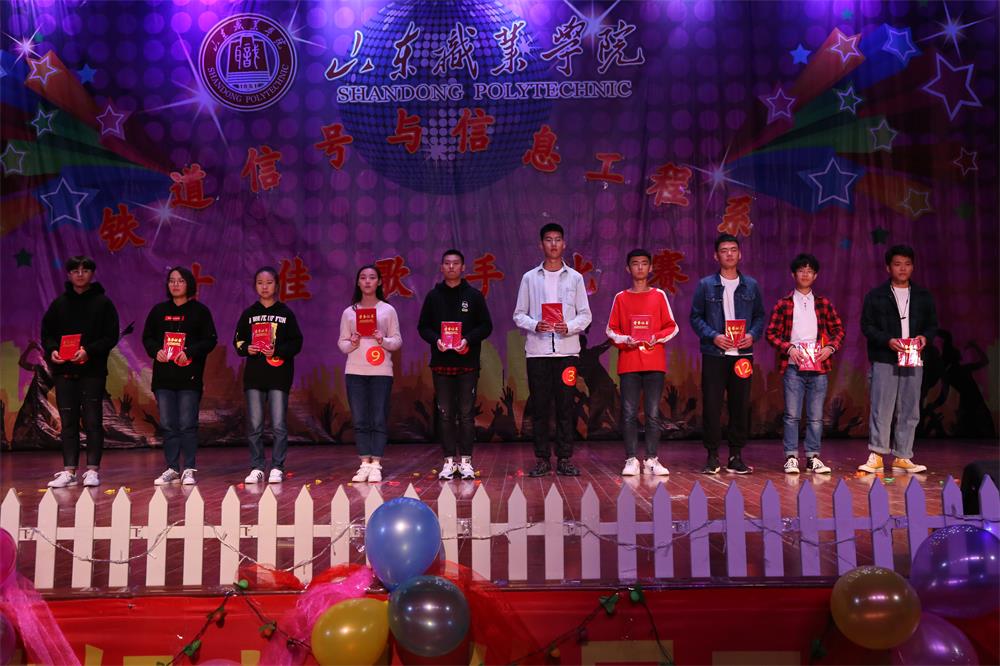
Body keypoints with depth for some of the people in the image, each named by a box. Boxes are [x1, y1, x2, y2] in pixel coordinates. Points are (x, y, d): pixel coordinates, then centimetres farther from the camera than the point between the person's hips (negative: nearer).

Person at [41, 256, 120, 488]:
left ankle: (93, 470, 3)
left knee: (93, 421, -1)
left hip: (93, 370, -3)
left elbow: (112, 336, -3)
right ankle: (69, 471, 8)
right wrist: (52, 350, -7)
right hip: (64, 371, 3)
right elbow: (47, 332, 13)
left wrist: (89, 351, -17)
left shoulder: (103, 303, 3)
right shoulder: (59, 303, 12)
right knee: (68, 421, 4)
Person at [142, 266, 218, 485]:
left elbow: (210, 340, -2)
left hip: (189, 377, -4)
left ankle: (189, 470, 3)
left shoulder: (199, 311, 3)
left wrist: (190, 352, -15)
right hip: (163, 377, 4)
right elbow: (147, 337, 15)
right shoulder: (159, 310, 13)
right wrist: (155, 351, -5)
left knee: (187, 425, -4)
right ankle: (172, 469, 14)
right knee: (168, 425, 6)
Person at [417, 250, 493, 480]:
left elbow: (486, 326, 3)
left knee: (467, 413, 1)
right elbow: (423, 327, 8)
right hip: (441, 363, 1)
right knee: (446, 413, 4)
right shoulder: (433, 296, 9)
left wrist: (468, 340, -14)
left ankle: (465, 460, 8)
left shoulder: (474, 295, 5)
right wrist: (435, 339, -11)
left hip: (467, 363, -1)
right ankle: (449, 461, 11)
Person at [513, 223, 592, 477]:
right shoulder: (530, 278, 9)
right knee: (539, 406, 1)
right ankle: (542, 459, 9)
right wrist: (534, 325, -12)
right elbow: (518, 314, 8)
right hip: (537, 351, 0)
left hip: (566, 350, 0)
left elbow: (585, 314, 8)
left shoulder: (575, 278, 10)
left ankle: (564, 459, 6)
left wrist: (570, 327, -11)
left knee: (565, 406, 0)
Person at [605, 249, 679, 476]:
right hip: (628, 362, 0)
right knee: (629, 413, -2)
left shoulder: (659, 295, 9)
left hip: (654, 362, 0)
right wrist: (625, 339, -10)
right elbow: (611, 330, 9)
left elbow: (672, 327, 9)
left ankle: (652, 460, 7)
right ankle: (631, 460, 4)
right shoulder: (620, 298, 9)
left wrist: (657, 337, -9)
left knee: (653, 413, 0)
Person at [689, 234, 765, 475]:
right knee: (711, 405, -2)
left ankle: (736, 455, 15)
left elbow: (760, 316, 13)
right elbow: (696, 317, 2)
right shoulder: (706, 285, 3)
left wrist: (753, 335, -7)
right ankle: (712, 455, 8)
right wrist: (713, 336, -13)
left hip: (742, 354, 2)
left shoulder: (751, 285, 10)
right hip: (714, 354, -2)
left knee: (740, 405, 5)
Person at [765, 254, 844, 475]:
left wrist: (831, 347, -5)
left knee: (816, 416, 6)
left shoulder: (824, 304, 10)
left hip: (818, 366, 2)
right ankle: (791, 457, 6)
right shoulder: (783, 304, 4)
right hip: (793, 367, -2)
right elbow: (771, 332, 1)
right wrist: (788, 348, -13)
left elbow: (838, 329, 13)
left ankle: (813, 457, 14)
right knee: (792, 415, -1)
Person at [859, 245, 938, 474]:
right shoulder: (875, 296, 3)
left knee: (909, 411, 5)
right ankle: (876, 456, -4)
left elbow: (933, 324, 15)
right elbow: (867, 326, 0)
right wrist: (888, 341, -15)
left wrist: (925, 337, -7)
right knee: (881, 409, -7)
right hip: (884, 360, -3)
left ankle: (902, 457, 12)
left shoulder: (923, 297, 13)